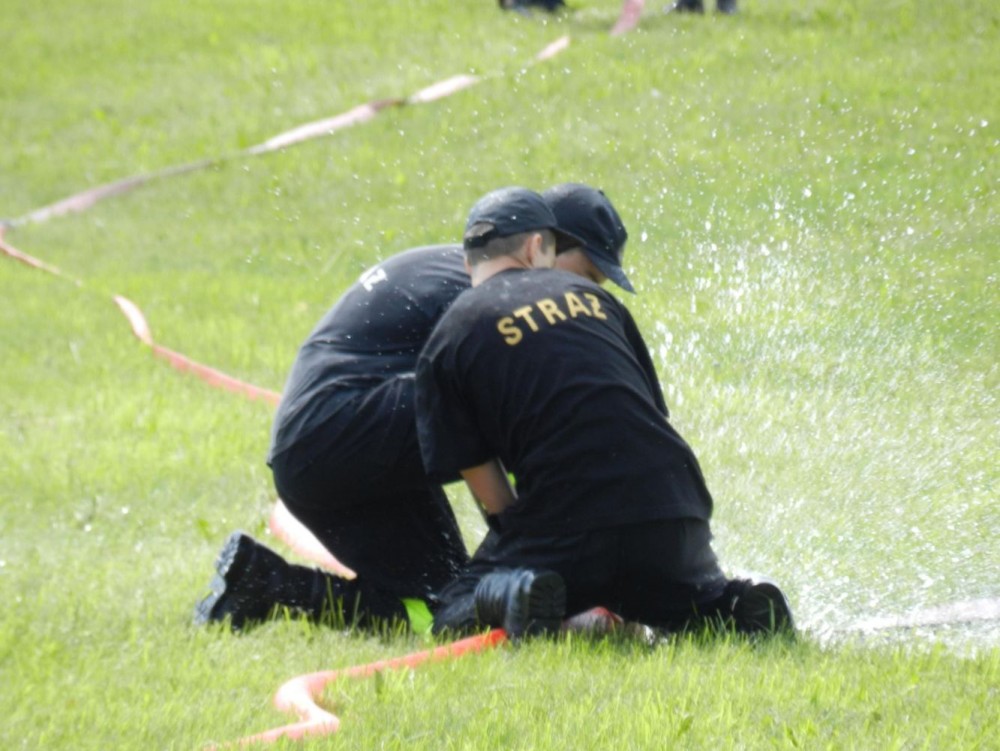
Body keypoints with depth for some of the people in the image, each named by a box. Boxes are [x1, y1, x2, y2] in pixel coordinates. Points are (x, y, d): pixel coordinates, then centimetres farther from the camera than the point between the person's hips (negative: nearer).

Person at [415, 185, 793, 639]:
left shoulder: (449, 339, 8)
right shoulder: (590, 296, 19)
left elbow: (478, 472, 5)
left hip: (563, 525, -3)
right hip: (674, 512, 4)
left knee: (454, 622, 14)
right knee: (699, 607, 31)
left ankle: (513, 593, -19)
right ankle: (739, 608, -4)